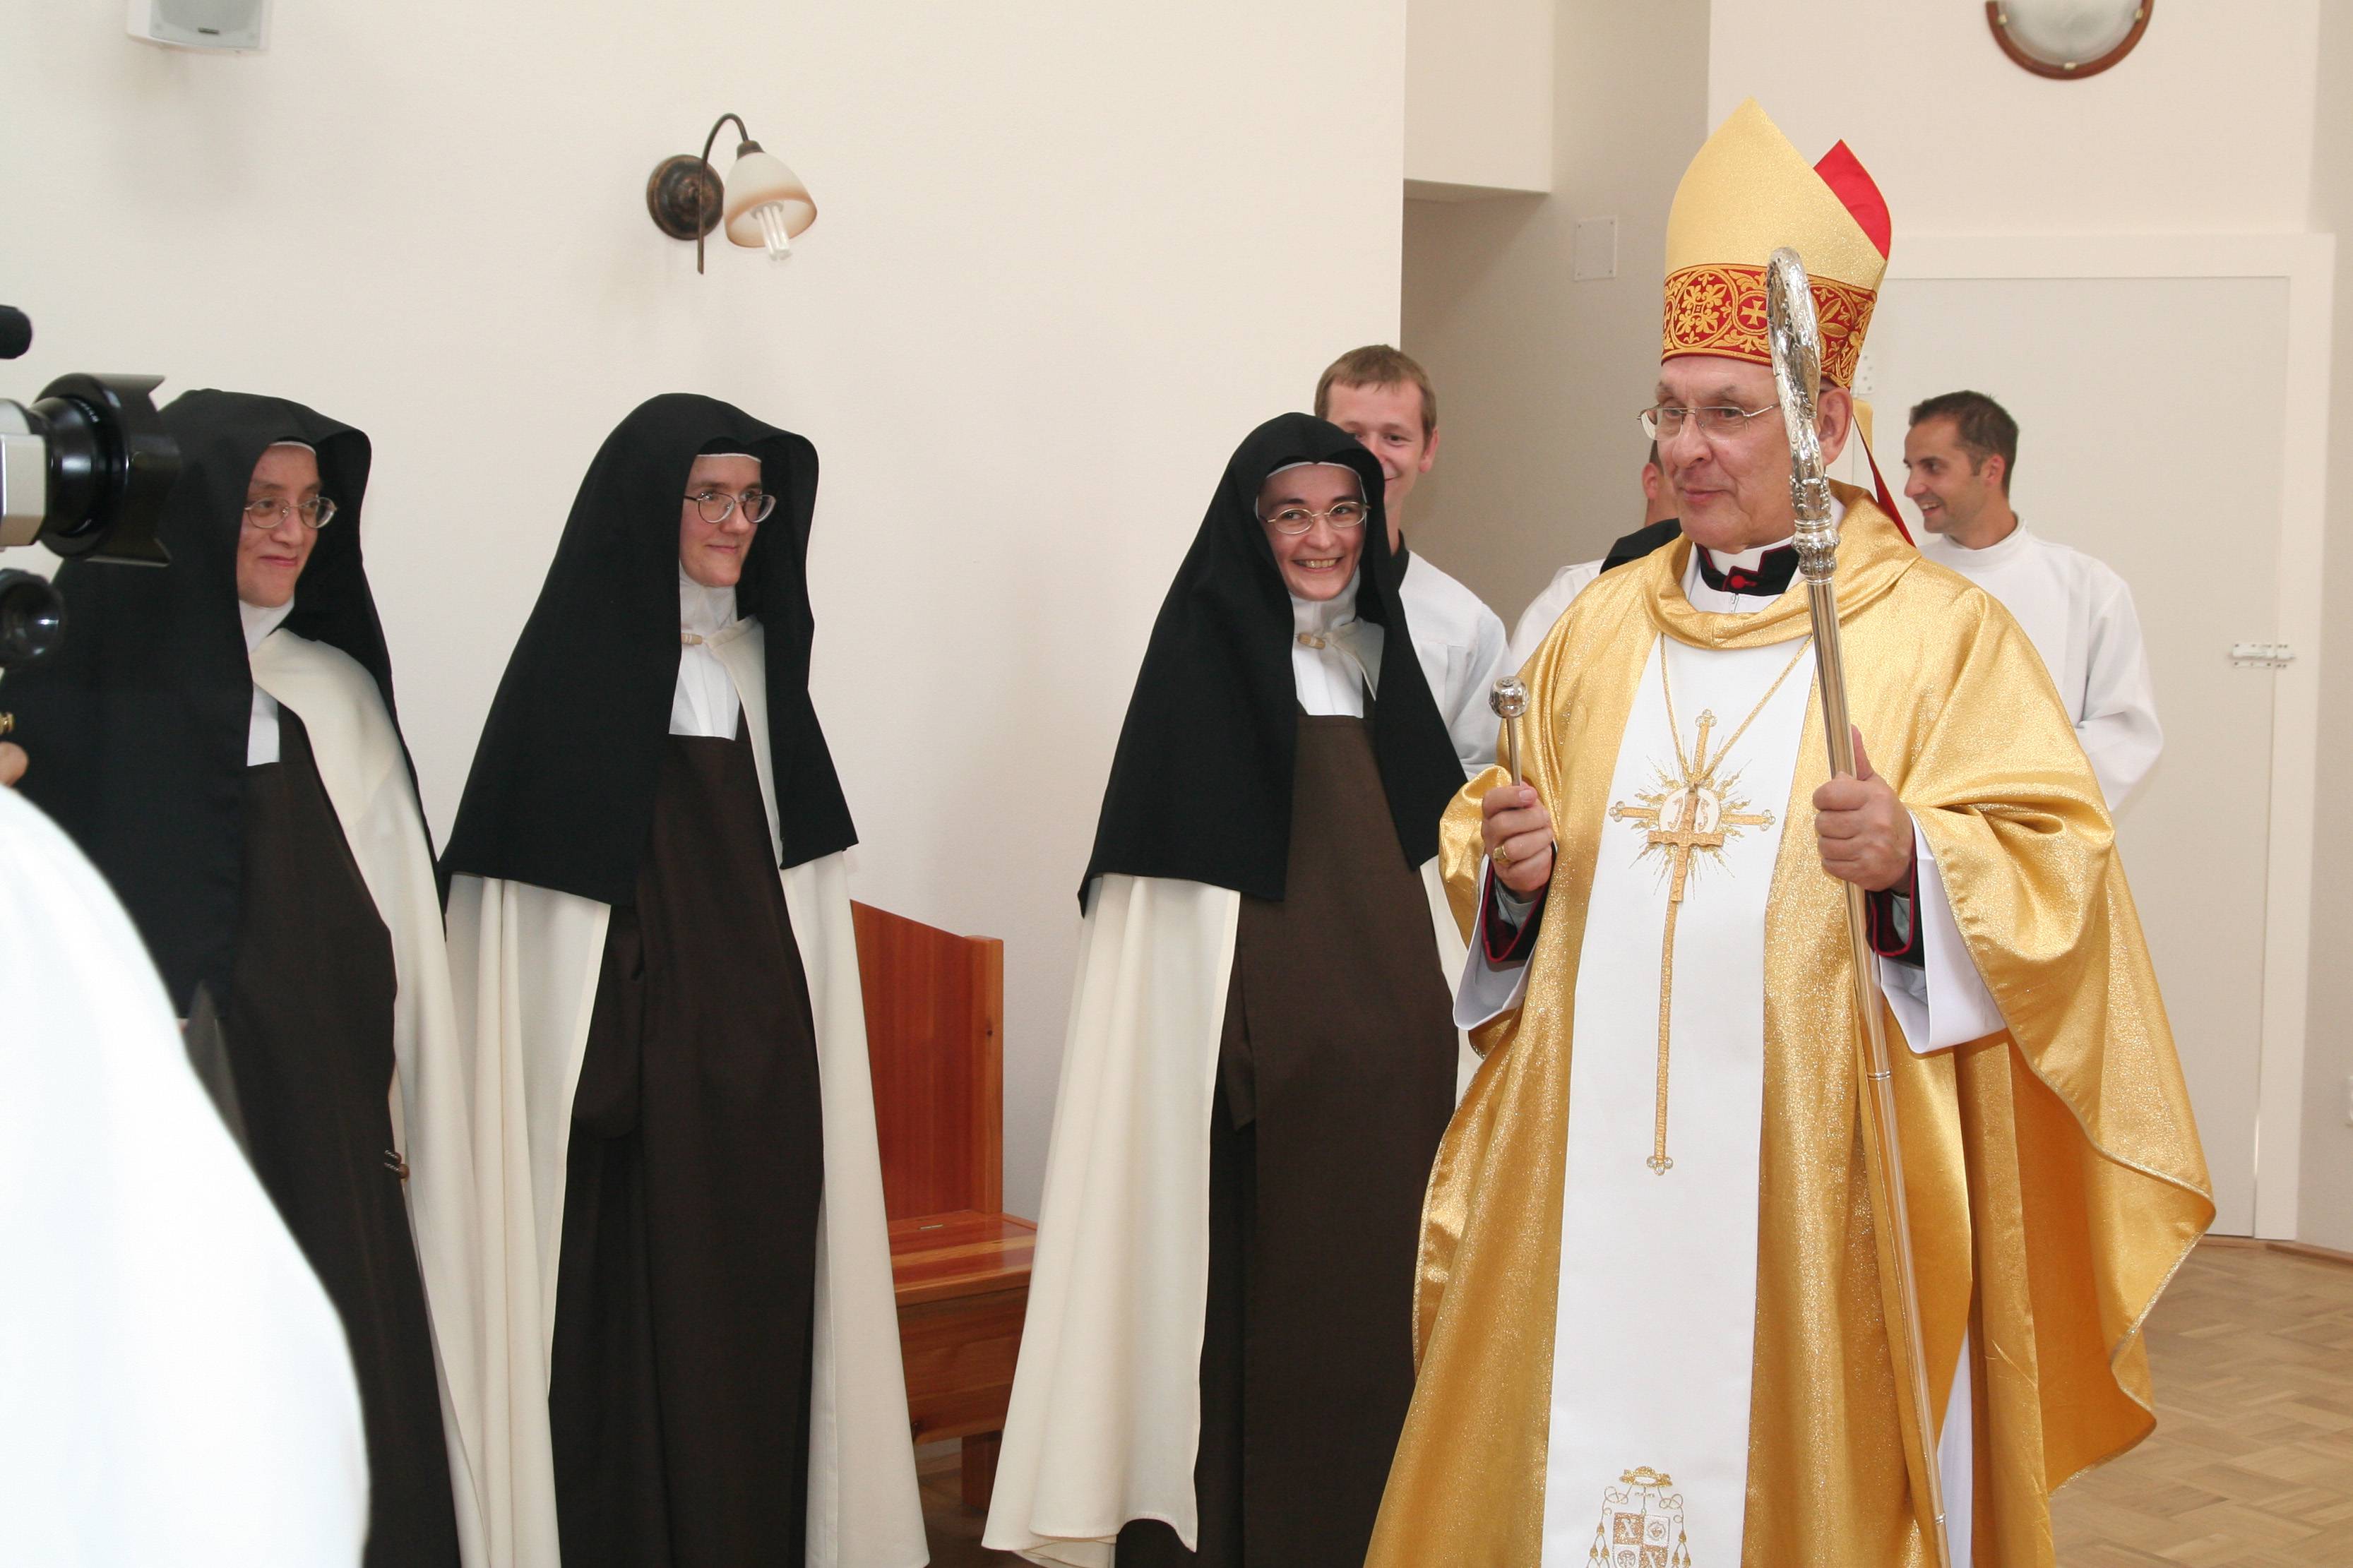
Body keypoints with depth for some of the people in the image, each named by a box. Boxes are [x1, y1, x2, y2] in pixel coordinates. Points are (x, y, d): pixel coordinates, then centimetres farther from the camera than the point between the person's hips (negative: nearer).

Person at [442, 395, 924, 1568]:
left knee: (760, 1310, 8)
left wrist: (808, 1051, 14)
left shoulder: (762, 654, 12)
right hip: (633, 1062, -5)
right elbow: (526, 885, -9)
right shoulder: (576, 656, -6)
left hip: (764, 1061, 6)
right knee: (638, 1321, -2)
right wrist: (566, 1082, -14)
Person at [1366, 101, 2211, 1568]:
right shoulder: (1601, 630, 12)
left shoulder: (1946, 635, -2)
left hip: (1818, 1182, -4)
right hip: (1594, 1161, 4)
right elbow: (1495, 838, 19)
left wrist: (1913, 861, -25)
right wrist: (1509, 864, -2)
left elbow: (2058, 872, -7)